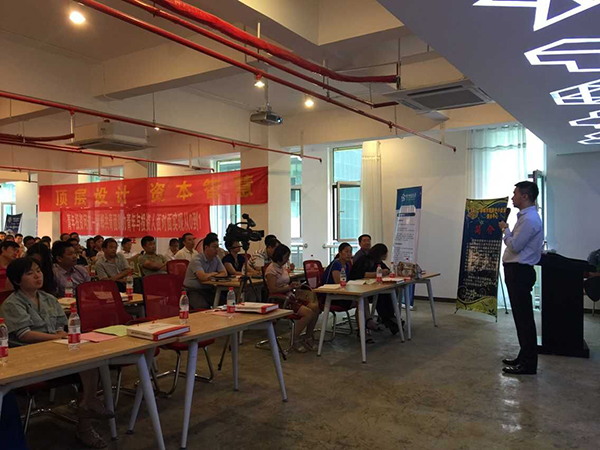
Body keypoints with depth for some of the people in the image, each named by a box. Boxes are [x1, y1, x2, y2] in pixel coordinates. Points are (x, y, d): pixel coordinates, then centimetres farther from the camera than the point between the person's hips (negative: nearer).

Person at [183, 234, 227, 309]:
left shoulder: (216, 259, 8)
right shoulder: (197, 260, -16)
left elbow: (224, 273, 6)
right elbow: (203, 277, -28)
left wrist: (211, 276, -12)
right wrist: (214, 273, -6)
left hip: (208, 290, 6)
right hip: (193, 291, -6)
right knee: (204, 307, -33)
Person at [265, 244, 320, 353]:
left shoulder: (282, 267, 17)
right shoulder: (271, 270, -10)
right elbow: (272, 289, -18)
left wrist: (292, 285, 6)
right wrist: (289, 288, -16)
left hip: (289, 297, 9)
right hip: (280, 301, -9)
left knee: (315, 307, -11)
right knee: (308, 313, -25)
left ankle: (308, 338, 1)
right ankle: (295, 340, -8)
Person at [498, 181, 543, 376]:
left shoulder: (529, 219, -17)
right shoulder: (525, 217, 16)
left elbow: (514, 246, -18)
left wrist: (505, 230, -5)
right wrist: (507, 231, 9)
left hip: (520, 272, -11)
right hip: (517, 271, 11)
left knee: (524, 317, -4)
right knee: (521, 316, 16)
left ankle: (528, 364, 4)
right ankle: (525, 357, 27)